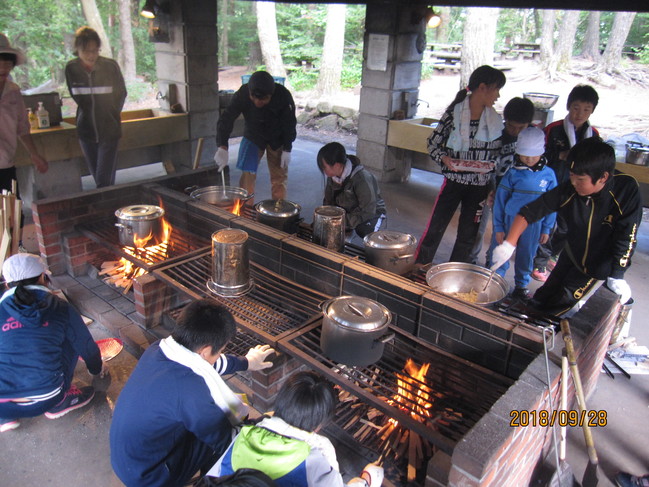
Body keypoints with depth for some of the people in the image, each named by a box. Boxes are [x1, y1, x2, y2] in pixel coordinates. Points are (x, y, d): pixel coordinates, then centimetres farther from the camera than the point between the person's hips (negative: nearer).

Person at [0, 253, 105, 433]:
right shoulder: (59, 308, 2)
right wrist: (97, 369, 35)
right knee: (69, 341, 20)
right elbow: (86, 345, 12)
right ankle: (59, 403, 20)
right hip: (45, 401, -1)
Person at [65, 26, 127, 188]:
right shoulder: (71, 68, -2)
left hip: (109, 129, -3)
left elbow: (121, 93, 6)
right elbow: (76, 96, 14)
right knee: (98, 177, 12)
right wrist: (89, 113, 15)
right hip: (86, 130, 3)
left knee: (104, 181, -10)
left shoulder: (110, 66, -9)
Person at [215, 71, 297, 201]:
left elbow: (289, 125, -15)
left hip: (277, 140, 0)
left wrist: (287, 149, -14)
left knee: (279, 176, 4)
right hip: (253, 137, 0)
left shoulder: (283, 96, -28)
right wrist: (222, 147, -44)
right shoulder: (242, 94, -27)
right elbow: (226, 119, -31)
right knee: (247, 174, -7)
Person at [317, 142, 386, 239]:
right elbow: (328, 201, 3)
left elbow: (367, 212, -30)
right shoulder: (332, 176, -11)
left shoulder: (363, 179, -32)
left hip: (372, 212, -6)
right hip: (347, 210, 6)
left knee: (364, 230, -39)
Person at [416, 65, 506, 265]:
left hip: (480, 185, 4)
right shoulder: (454, 112, -9)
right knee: (435, 227, 1)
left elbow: (500, 151, 10)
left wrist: (491, 164, -10)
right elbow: (433, 143, -4)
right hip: (454, 180, -3)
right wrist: (444, 158, -21)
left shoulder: (495, 120, 2)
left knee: (468, 234, 11)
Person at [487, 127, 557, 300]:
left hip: (534, 225, 2)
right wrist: (498, 227, -4)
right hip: (510, 221, -2)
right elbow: (500, 200, -4)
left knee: (526, 256, 15)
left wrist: (546, 229, 6)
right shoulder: (513, 173, -8)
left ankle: (521, 286, 34)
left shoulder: (548, 175, -2)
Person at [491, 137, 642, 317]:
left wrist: (617, 277, -20)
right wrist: (508, 244, -31)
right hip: (570, 256, 4)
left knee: (560, 305, -1)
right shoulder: (568, 190, -23)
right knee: (542, 298, 18)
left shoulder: (627, 191, -29)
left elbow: (626, 237, -24)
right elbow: (530, 211, -21)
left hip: (598, 266, -3)